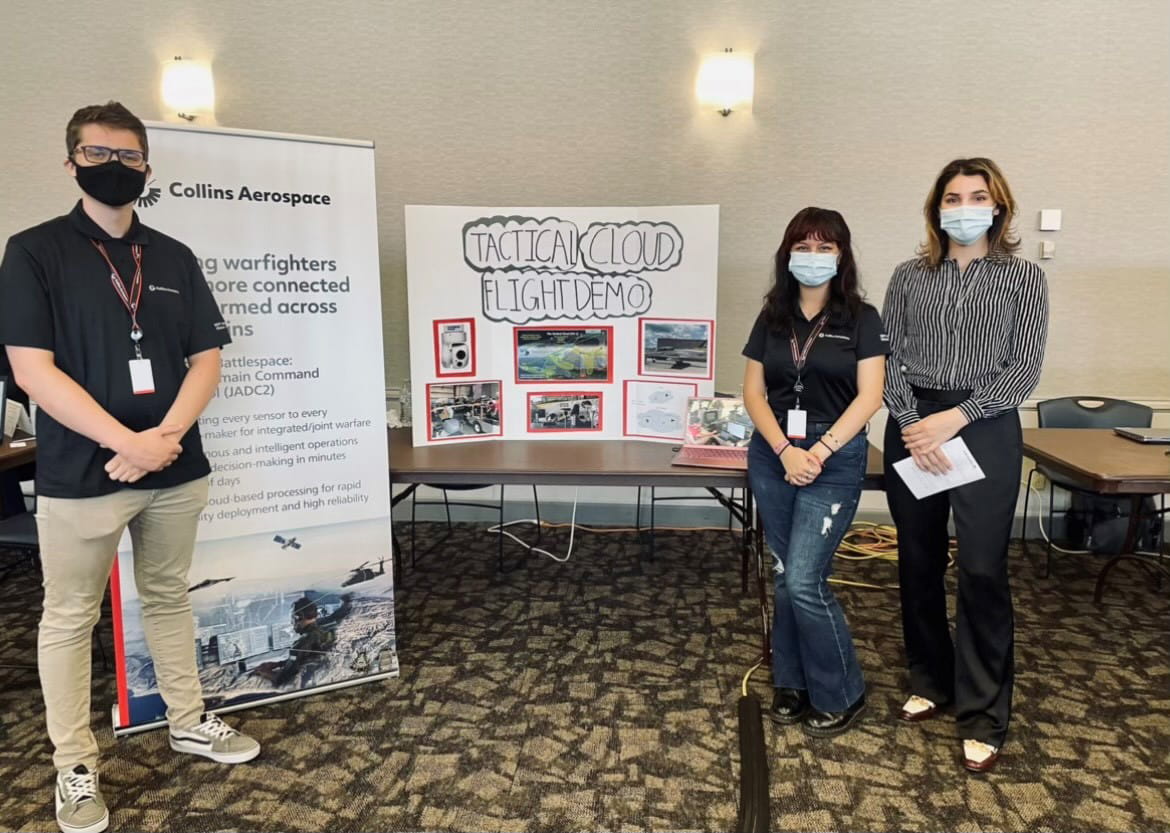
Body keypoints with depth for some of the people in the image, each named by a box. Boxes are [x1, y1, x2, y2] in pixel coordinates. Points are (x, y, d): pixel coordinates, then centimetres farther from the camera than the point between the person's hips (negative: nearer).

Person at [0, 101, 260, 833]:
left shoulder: (175, 258, 8)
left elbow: (207, 359, 5)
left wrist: (167, 436, -11)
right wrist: (127, 442, -18)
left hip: (176, 470, 4)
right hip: (81, 476, -3)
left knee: (169, 600, 17)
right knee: (69, 620, 8)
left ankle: (189, 722, 32)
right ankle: (75, 768, 22)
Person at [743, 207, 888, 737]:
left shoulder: (861, 319, -1)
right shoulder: (771, 319, 8)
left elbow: (869, 397, -7)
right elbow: (753, 392, 3)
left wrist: (820, 451, -16)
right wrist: (786, 451, -10)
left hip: (835, 459, -4)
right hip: (772, 457, 4)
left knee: (804, 582, -8)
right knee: (785, 576, 10)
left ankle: (841, 696, 13)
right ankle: (792, 684, 26)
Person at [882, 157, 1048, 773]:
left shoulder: (1023, 278, 3)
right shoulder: (910, 276, 8)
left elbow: (1025, 368, -4)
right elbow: (888, 358, 2)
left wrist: (955, 418, -15)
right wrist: (912, 424, -12)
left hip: (986, 430, -2)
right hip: (912, 429, 3)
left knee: (982, 570, -3)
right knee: (918, 562, 10)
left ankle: (983, 717, 9)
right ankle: (930, 680, 28)